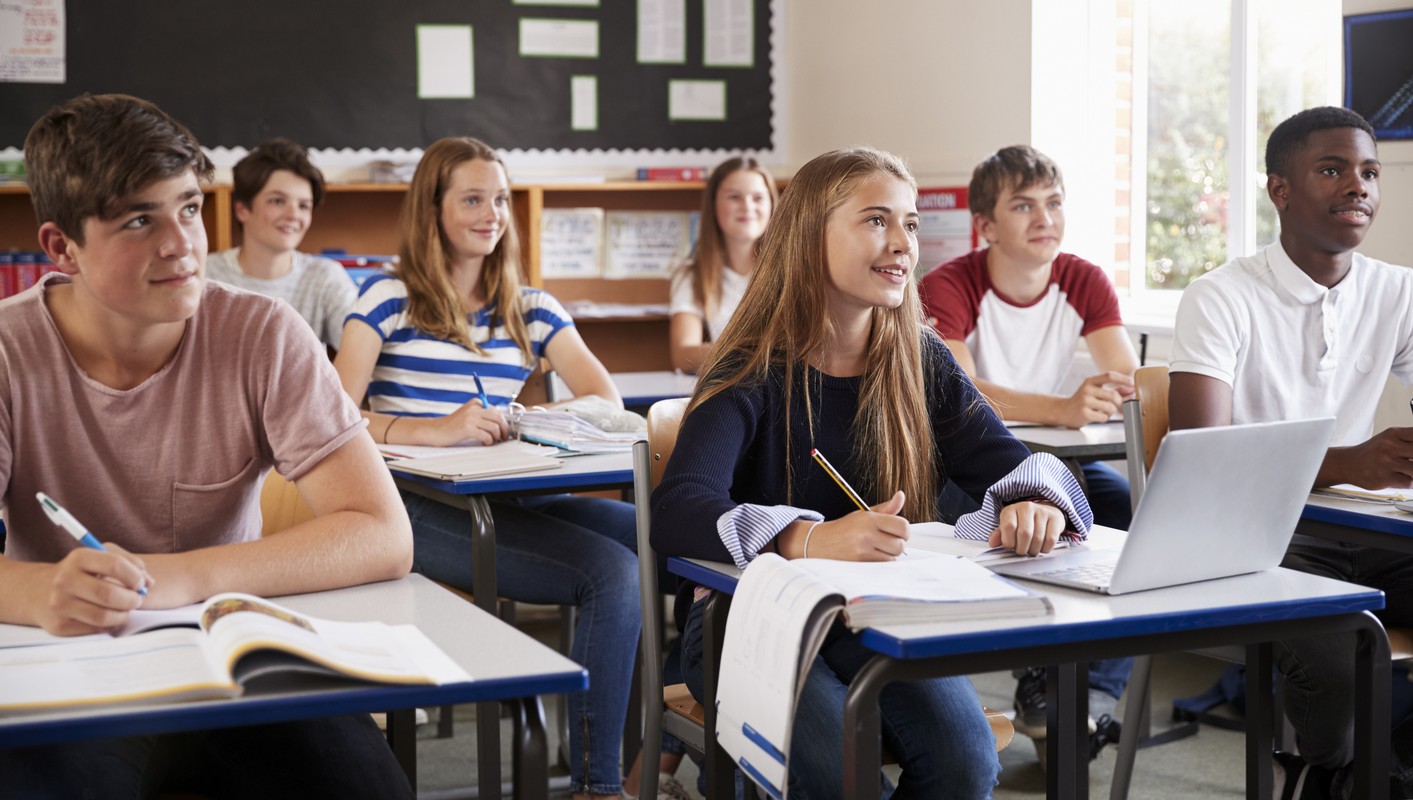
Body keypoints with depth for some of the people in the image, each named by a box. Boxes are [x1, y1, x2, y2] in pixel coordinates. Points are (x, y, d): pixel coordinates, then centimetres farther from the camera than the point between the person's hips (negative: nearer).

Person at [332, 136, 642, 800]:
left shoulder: (530, 311, 19)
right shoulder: (390, 299, 5)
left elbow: (606, 401, 7)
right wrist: (436, 429, -25)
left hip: (515, 499, 5)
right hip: (425, 509, -5)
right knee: (613, 571, -27)